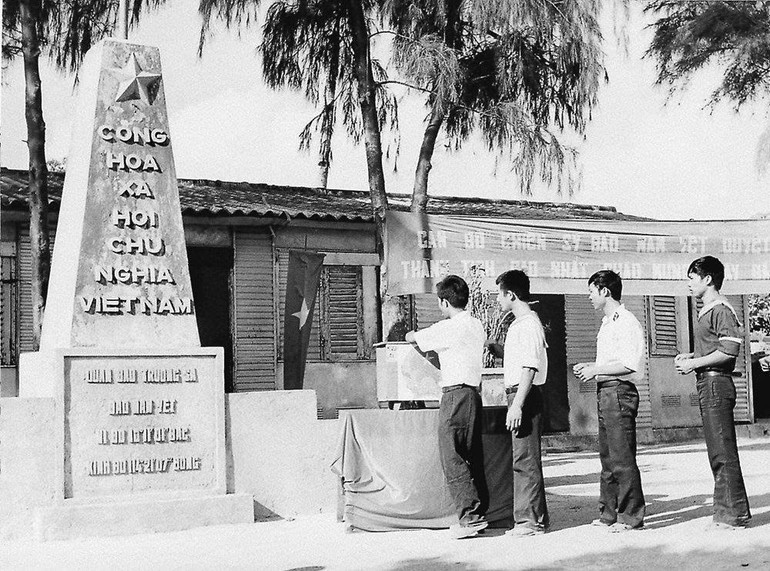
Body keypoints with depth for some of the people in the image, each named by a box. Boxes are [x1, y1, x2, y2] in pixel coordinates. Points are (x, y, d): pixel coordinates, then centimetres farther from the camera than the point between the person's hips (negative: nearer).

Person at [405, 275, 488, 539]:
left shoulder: (448, 328, -12)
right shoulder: (476, 326, 13)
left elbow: (413, 337, 2)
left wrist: (412, 335, 27)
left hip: (455, 395, -9)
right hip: (473, 393, 9)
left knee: (451, 458, -6)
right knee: (472, 457, 10)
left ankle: (470, 515, -9)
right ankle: (478, 515, 12)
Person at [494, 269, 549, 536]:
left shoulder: (528, 324, -13)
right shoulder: (519, 324, 18)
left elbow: (530, 368, -20)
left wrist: (517, 405, -23)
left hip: (525, 395, -10)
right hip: (517, 394, 10)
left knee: (525, 460, -7)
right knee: (522, 460, 12)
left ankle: (532, 520, -3)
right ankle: (528, 518, 18)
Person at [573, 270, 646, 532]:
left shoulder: (626, 322, -12)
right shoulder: (608, 323, 19)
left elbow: (629, 364, -20)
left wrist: (596, 369, -14)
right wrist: (589, 367, 14)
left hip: (619, 392, -10)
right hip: (605, 392, 10)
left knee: (622, 457, -7)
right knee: (608, 456, 13)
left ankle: (631, 516, -1)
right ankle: (608, 513, 20)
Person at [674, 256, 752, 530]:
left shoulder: (721, 309, -12)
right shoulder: (706, 311, 19)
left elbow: (729, 350, -20)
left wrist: (695, 363, -14)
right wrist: (690, 357, 11)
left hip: (716, 383, -11)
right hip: (707, 384, 11)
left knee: (723, 450, -8)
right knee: (717, 451, 12)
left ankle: (735, 514, -3)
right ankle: (726, 511, 17)